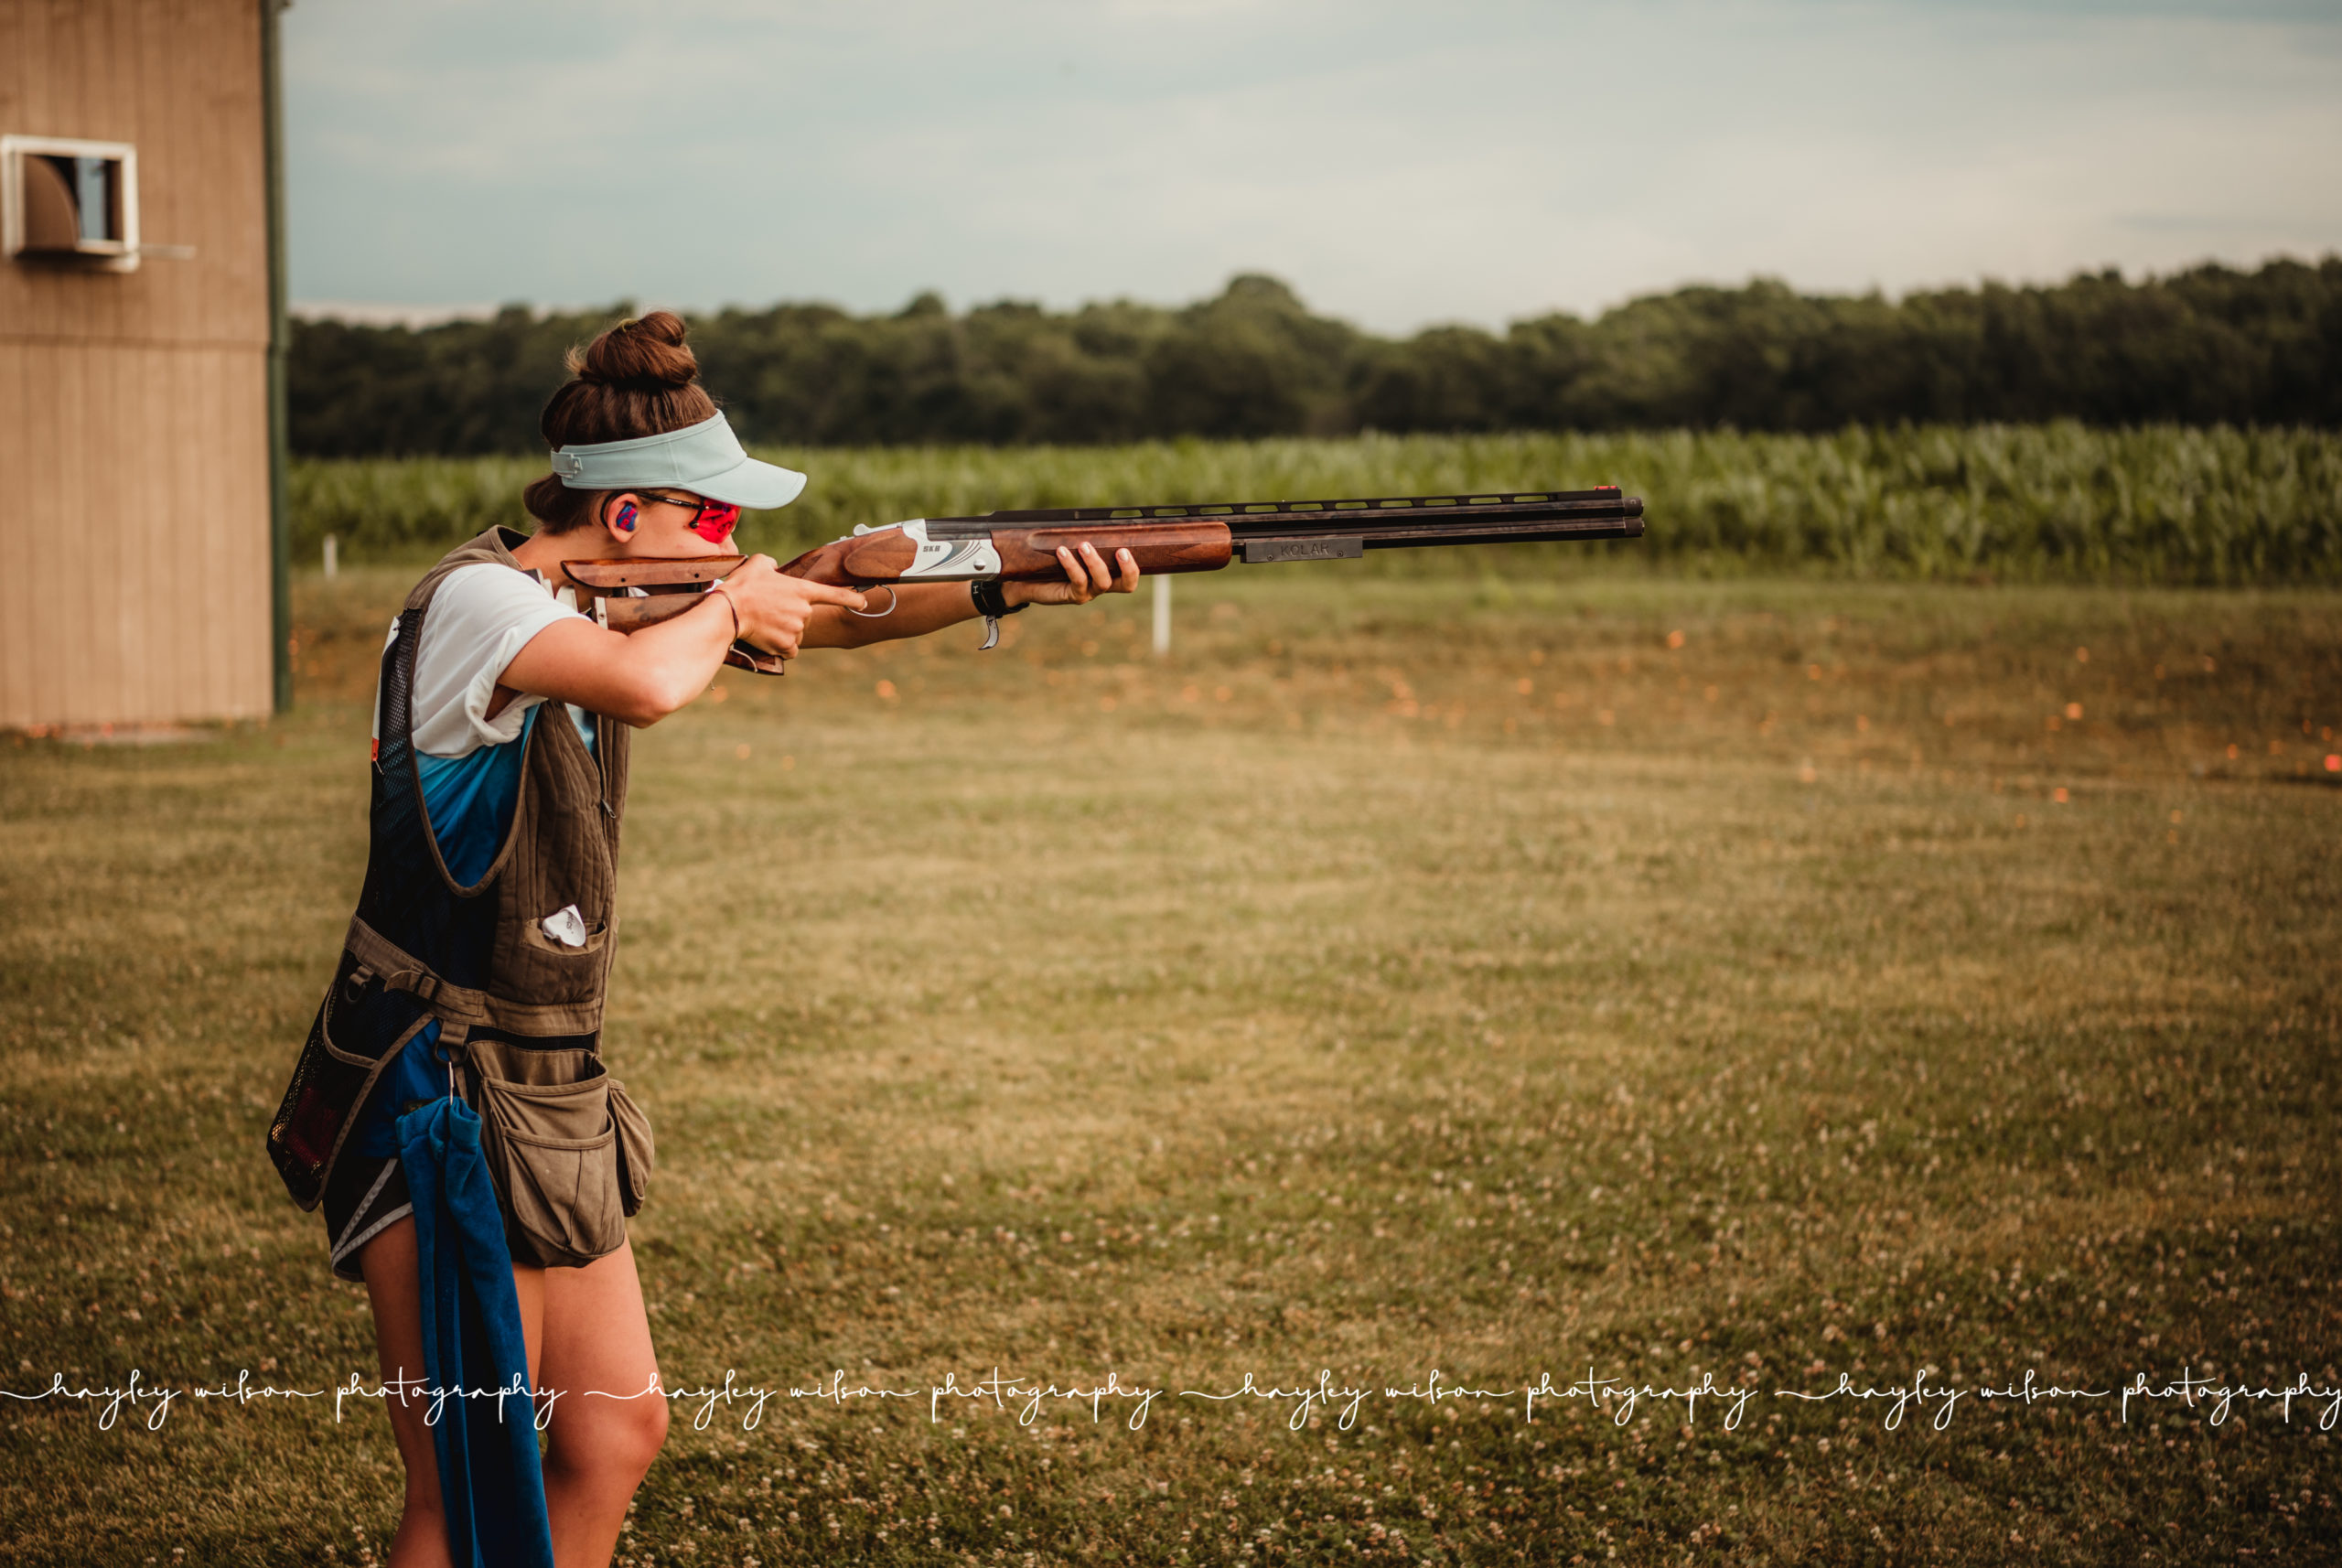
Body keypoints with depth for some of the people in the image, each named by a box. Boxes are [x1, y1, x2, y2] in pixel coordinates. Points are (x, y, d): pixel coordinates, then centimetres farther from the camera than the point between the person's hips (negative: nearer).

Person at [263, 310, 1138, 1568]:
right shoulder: (476, 599, -18)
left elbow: (820, 614, 11)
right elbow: (648, 686, -37)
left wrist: (1012, 590, -1)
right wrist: (726, 606, -16)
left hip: (549, 1096, 9)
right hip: (437, 1098, -9)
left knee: (615, 1431, 12)